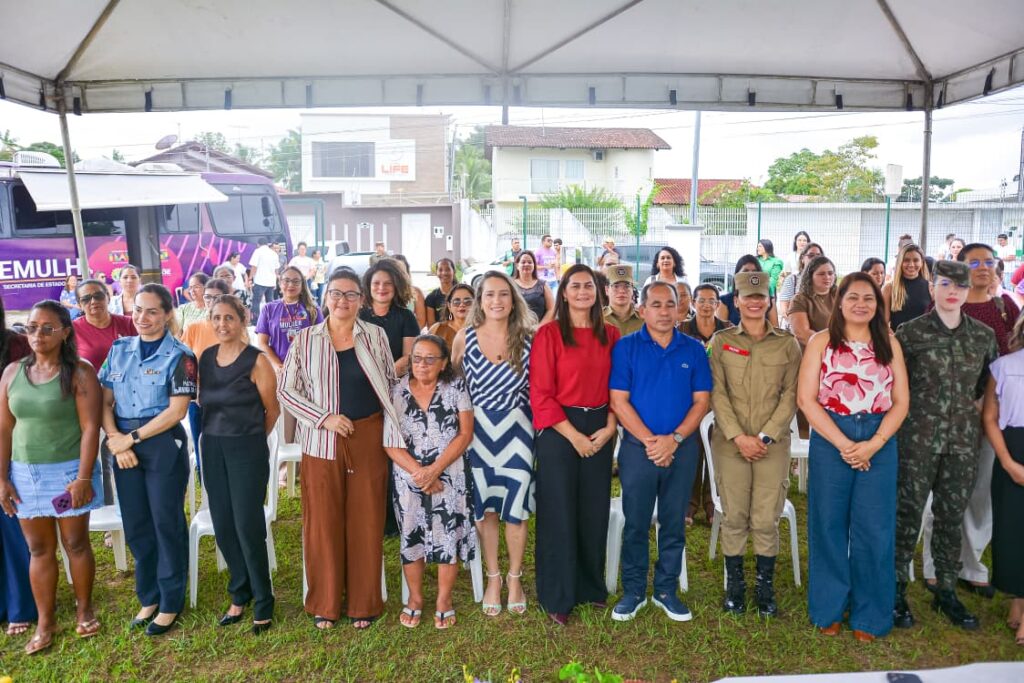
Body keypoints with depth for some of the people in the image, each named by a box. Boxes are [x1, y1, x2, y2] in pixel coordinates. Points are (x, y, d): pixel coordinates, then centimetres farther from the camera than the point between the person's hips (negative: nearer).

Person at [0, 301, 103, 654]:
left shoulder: (79, 372, -10)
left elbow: (90, 427, -13)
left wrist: (83, 478, -16)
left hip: (68, 471, -4)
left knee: (76, 543, 8)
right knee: (39, 548, 11)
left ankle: (84, 609, 28)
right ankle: (45, 622, 24)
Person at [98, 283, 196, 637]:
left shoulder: (179, 356, -8)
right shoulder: (119, 349, 7)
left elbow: (177, 411, -14)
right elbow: (106, 401, 5)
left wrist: (132, 437, -12)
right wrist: (115, 439, -9)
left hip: (163, 446, -5)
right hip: (123, 446, 5)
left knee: (167, 524, 5)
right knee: (136, 525, 14)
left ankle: (171, 602, 21)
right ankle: (148, 597, 31)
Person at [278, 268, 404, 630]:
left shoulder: (375, 335, 3)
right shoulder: (305, 339, 2)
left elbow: (392, 384, 6)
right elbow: (286, 390, 1)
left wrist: (392, 434, -2)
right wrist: (324, 418, -10)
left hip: (369, 440, 0)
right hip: (322, 442, 0)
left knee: (366, 521, 7)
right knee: (322, 522, 6)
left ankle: (363, 603, 22)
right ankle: (325, 603, 24)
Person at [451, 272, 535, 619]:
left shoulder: (528, 339, -4)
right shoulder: (464, 338, -3)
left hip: (517, 431, 0)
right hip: (478, 431, 1)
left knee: (515, 509, 7)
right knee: (484, 509, 10)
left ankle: (514, 578, 28)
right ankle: (492, 578, 29)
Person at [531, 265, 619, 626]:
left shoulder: (610, 335, 7)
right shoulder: (548, 333, -7)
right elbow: (541, 394, -10)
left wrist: (609, 427, -5)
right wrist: (574, 436, -12)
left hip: (600, 430, 4)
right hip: (559, 430, -4)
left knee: (595, 510, 12)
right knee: (559, 512, 3)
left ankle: (591, 586, 30)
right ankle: (557, 597, 18)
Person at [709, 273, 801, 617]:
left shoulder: (787, 342, 4)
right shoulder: (721, 341, 3)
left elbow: (791, 394, 0)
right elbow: (717, 394, -2)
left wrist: (765, 436, -9)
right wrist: (738, 437, -11)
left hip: (773, 443, 0)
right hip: (730, 442, 0)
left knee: (766, 520, 3)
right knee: (734, 517, 6)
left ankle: (766, 586, 20)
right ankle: (734, 585, 21)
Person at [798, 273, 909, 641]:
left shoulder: (889, 344, 7)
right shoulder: (821, 341, 1)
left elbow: (901, 401, 4)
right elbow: (806, 399, -5)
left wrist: (874, 444, -10)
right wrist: (843, 444, -12)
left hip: (880, 443, 2)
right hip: (830, 441, -1)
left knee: (875, 530, 5)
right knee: (829, 526, 7)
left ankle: (869, 615, 21)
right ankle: (829, 609, 22)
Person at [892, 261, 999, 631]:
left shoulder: (984, 334, 4)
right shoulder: (910, 332, -5)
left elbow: (991, 380, 18)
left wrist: (965, 401, 10)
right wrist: (919, 405, -1)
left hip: (963, 440, 3)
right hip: (918, 438, -3)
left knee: (952, 517, 11)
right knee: (908, 514, 3)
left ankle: (947, 591, 25)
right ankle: (897, 589, 16)